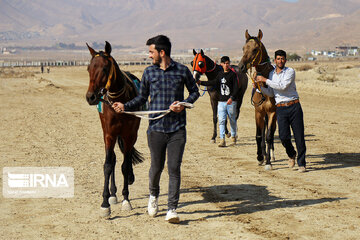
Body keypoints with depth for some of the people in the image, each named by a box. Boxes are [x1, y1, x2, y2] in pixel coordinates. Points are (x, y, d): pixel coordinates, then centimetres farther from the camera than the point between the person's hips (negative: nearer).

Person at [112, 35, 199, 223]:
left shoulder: (182, 71, 1)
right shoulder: (149, 72, 5)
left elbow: (194, 91, 13)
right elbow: (142, 98, 13)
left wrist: (184, 104, -6)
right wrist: (125, 106, -3)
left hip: (177, 129, -1)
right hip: (156, 128, 1)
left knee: (174, 168, -5)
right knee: (156, 167, 8)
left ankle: (172, 209, 0)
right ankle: (153, 195, 37)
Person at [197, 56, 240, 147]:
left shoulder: (233, 74, -6)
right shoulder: (220, 74, 10)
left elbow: (236, 88, -11)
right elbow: (214, 82, 18)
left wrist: (232, 98, -23)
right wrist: (200, 82, 13)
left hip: (231, 101, -4)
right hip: (221, 101, 4)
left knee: (232, 120, 8)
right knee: (221, 120, -4)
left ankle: (233, 137, 27)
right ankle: (222, 139, -5)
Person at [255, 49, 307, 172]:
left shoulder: (290, 71, -1)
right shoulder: (271, 74, 15)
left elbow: (283, 86, -16)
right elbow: (271, 93, 16)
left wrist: (265, 80, -13)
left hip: (294, 106, -3)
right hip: (280, 108, 3)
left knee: (299, 136, -2)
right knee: (284, 136, -10)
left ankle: (301, 163, 9)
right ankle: (291, 154, 20)